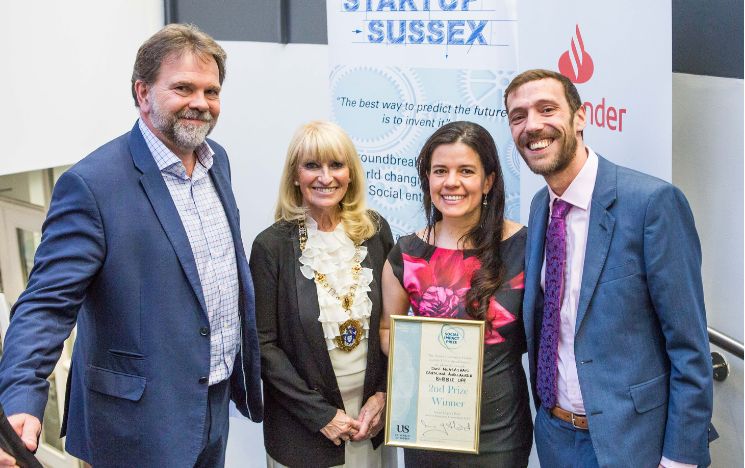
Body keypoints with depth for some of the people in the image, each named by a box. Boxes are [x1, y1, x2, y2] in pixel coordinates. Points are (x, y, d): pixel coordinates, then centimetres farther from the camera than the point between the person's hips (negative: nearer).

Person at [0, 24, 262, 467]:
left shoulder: (217, 159, 4)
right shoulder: (93, 183, -19)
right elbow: (47, 304, -22)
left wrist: (250, 370, 21)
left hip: (217, 405, 7)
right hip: (142, 426, -7)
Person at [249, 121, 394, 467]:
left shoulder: (375, 230, -2)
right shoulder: (272, 245, -11)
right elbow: (263, 344, -10)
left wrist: (382, 394, -5)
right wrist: (321, 413, -13)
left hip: (373, 417, 3)